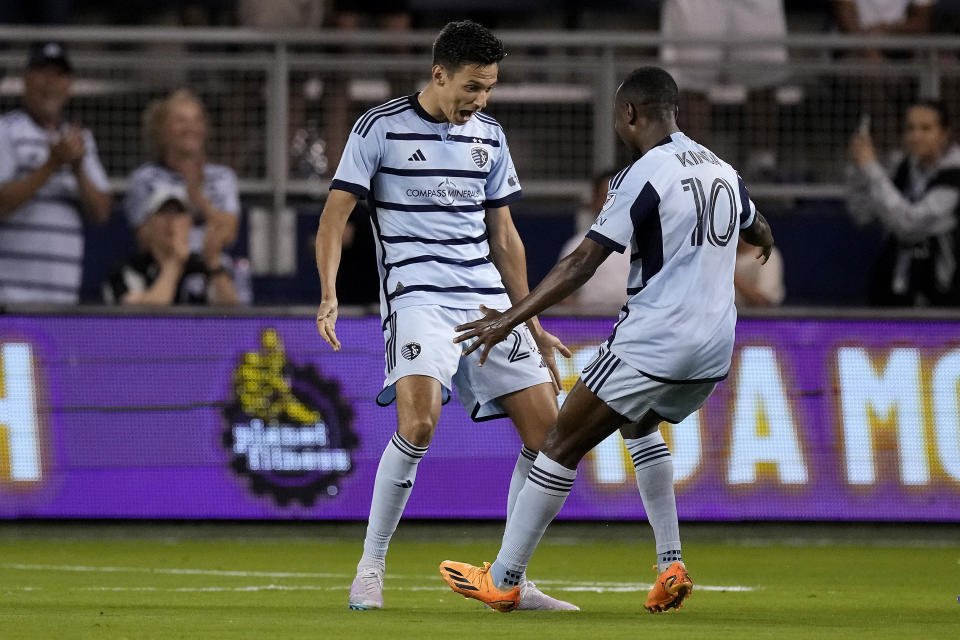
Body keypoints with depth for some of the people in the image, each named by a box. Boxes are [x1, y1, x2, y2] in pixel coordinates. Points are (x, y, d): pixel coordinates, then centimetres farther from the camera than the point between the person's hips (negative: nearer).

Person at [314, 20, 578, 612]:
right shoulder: (381, 128, -2)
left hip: (487, 298, 6)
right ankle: (371, 569, -14)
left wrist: (532, 324, 19)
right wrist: (329, 293, -17)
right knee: (419, 422, -28)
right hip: (416, 294, -6)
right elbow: (335, 214, -2)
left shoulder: (489, 136, 14)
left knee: (546, 429, -2)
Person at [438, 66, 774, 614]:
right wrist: (764, 240, 58)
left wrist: (511, 319, -18)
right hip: (714, 351, 8)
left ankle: (502, 580, 4)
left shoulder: (644, 176, -13)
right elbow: (760, 233, 32)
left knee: (563, 445, 2)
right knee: (638, 424, 31)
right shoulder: (722, 170, 10)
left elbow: (584, 262, -18)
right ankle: (672, 567, 19)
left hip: (653, 343, -8)